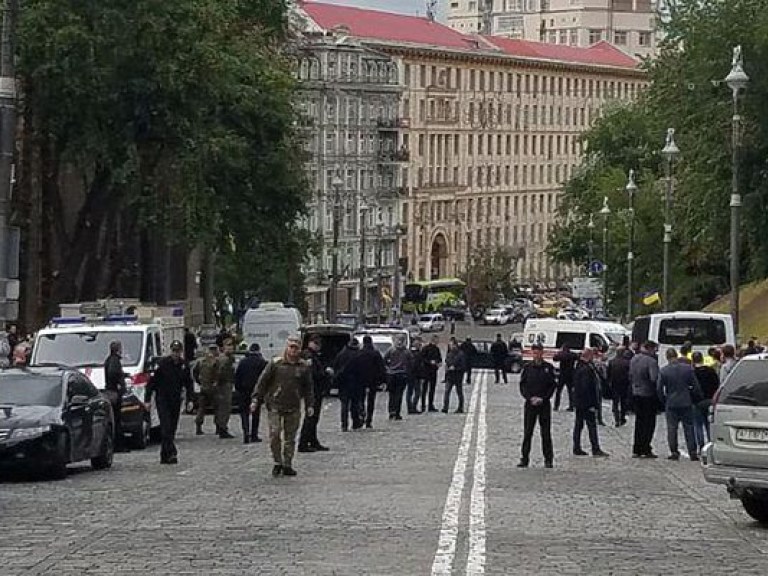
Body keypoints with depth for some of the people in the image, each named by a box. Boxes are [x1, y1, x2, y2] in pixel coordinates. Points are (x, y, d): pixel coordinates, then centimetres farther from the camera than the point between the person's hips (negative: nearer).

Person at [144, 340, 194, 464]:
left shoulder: (184, 366, 6)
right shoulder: (162, 363, -7)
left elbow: (189, 384, 14)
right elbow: (151, 382, -5)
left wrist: (190, 399, 2)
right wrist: (147, 399, -9)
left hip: (176, 401, 5)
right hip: (162, 400, -5)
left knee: (172, 428, 6)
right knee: (166, 427, -16)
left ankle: (164, 457, 12)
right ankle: (171, 453, -25)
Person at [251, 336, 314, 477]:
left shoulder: (304, 367, 6)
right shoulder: (275, 364, -2)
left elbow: (308, 387, 14)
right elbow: (262, 382, 0)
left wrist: (310, 405, 9)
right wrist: (256, 399, -4)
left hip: (293, 407, 2)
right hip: (275, 405, -2)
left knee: (290, 437, 6)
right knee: (275, 434, -10)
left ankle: (287, 465, 15)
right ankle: (277, 463, 6)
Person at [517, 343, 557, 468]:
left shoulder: (549, 368, 2)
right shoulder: (527, 368, 4)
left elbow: (553, 385, 2)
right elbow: (522, 386, 4)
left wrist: (543, 398, -9)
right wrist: (531, 398, -10)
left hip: (544, 404, -1)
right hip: (530, 404, 1)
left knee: (546, 433, 1)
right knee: (527, 433, 0)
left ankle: (548, 459, 7)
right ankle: (524, 459, 5)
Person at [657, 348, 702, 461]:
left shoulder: (663, 371, -7)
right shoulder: (688, 368, -4)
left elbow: (659, 388, -5)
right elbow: (696, 386, -1)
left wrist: (663, 401, 9)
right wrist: (695, 398, 12)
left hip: (671, 404, -1)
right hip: (686, 403, 1)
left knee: (672, 428, 5)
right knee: (689, 428, 7)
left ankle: (674, 452, 2)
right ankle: (692, 453, 5)